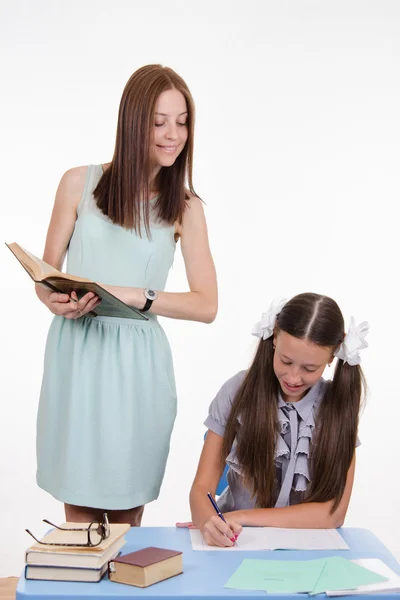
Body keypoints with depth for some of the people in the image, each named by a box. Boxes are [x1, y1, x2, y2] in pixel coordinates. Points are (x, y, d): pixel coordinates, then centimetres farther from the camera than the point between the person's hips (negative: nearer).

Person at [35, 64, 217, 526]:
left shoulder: (185, 207, 3)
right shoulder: (79, 183, 3)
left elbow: (206, 305, -3)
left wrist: (134, 296, -17)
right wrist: (56, 300, -15)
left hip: (137, 362, 0)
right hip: (75, 353, 0)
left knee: (128, 512, 7)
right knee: (79, 512, 4)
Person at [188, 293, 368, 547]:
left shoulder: (340, 405, -6)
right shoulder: (238, 391, -8)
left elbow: (334, 513, -10)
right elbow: (202, 489, -8)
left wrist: (241, 517, -17)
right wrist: (209, 521, -31)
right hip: (234, 540, 1)